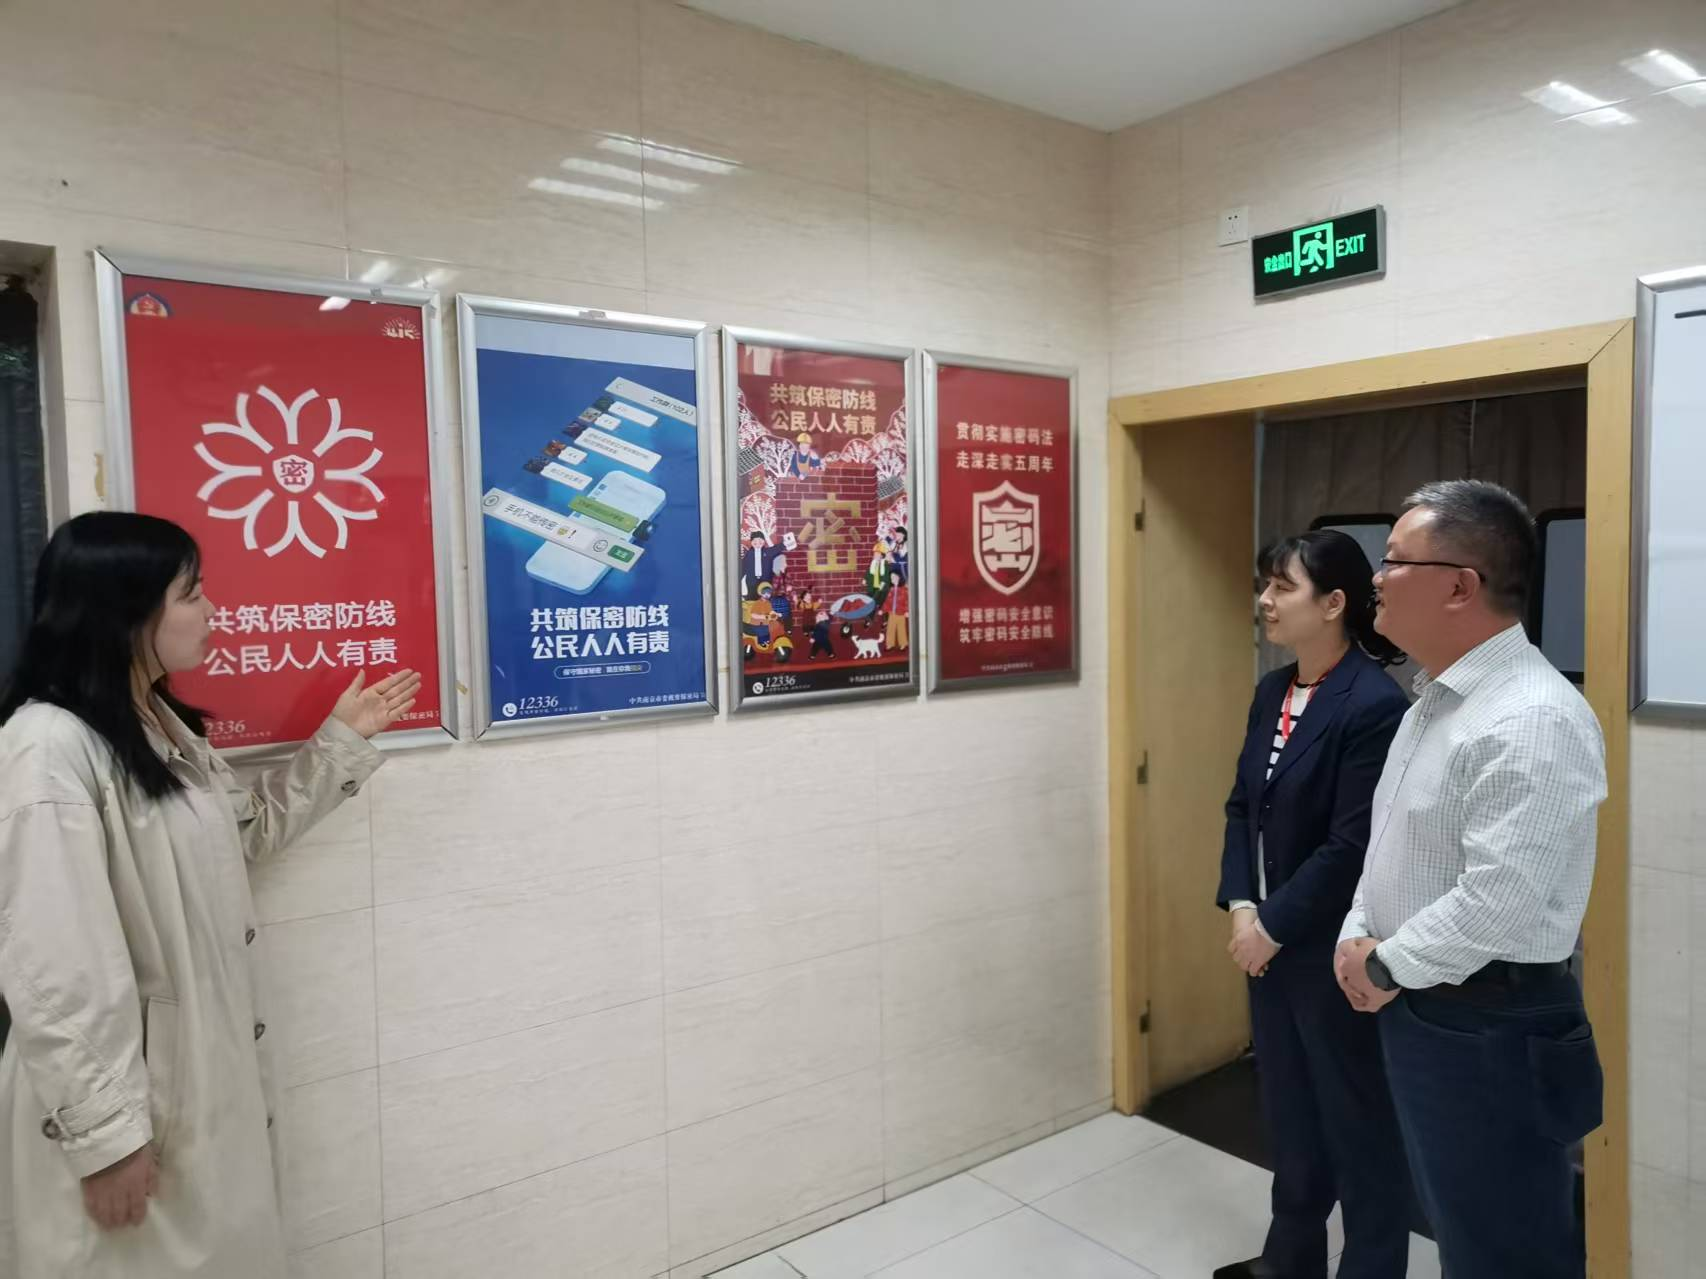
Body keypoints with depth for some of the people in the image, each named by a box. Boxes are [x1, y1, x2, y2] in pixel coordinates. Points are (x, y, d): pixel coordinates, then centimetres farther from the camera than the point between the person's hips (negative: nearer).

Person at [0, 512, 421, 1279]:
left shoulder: (162, 724, 7)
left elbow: (243, 835, 21)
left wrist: (341, 740, 18)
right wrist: (102, 1135, -20)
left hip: (206, 1065, 9)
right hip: (123, 1083, -9)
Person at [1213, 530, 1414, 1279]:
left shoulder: (1375, 705, -19)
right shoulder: (1273, 692, 6)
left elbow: (1352, 848, -21)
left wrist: (1273, 926, -15)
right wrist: (1240, 907, -3)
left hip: (1335, 952, -8)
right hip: (1269, 940, 8)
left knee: (1357, 1119, 11)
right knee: (1288, 1106, 22)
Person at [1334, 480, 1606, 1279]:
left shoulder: (1534, 720, -23)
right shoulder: (1437, 699, 9)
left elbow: (1497, 903, -28)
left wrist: (1386, 966, -14)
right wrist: (1357, 937, 1)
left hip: (1492, 1027, -9)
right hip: (1419, 1009, 9)